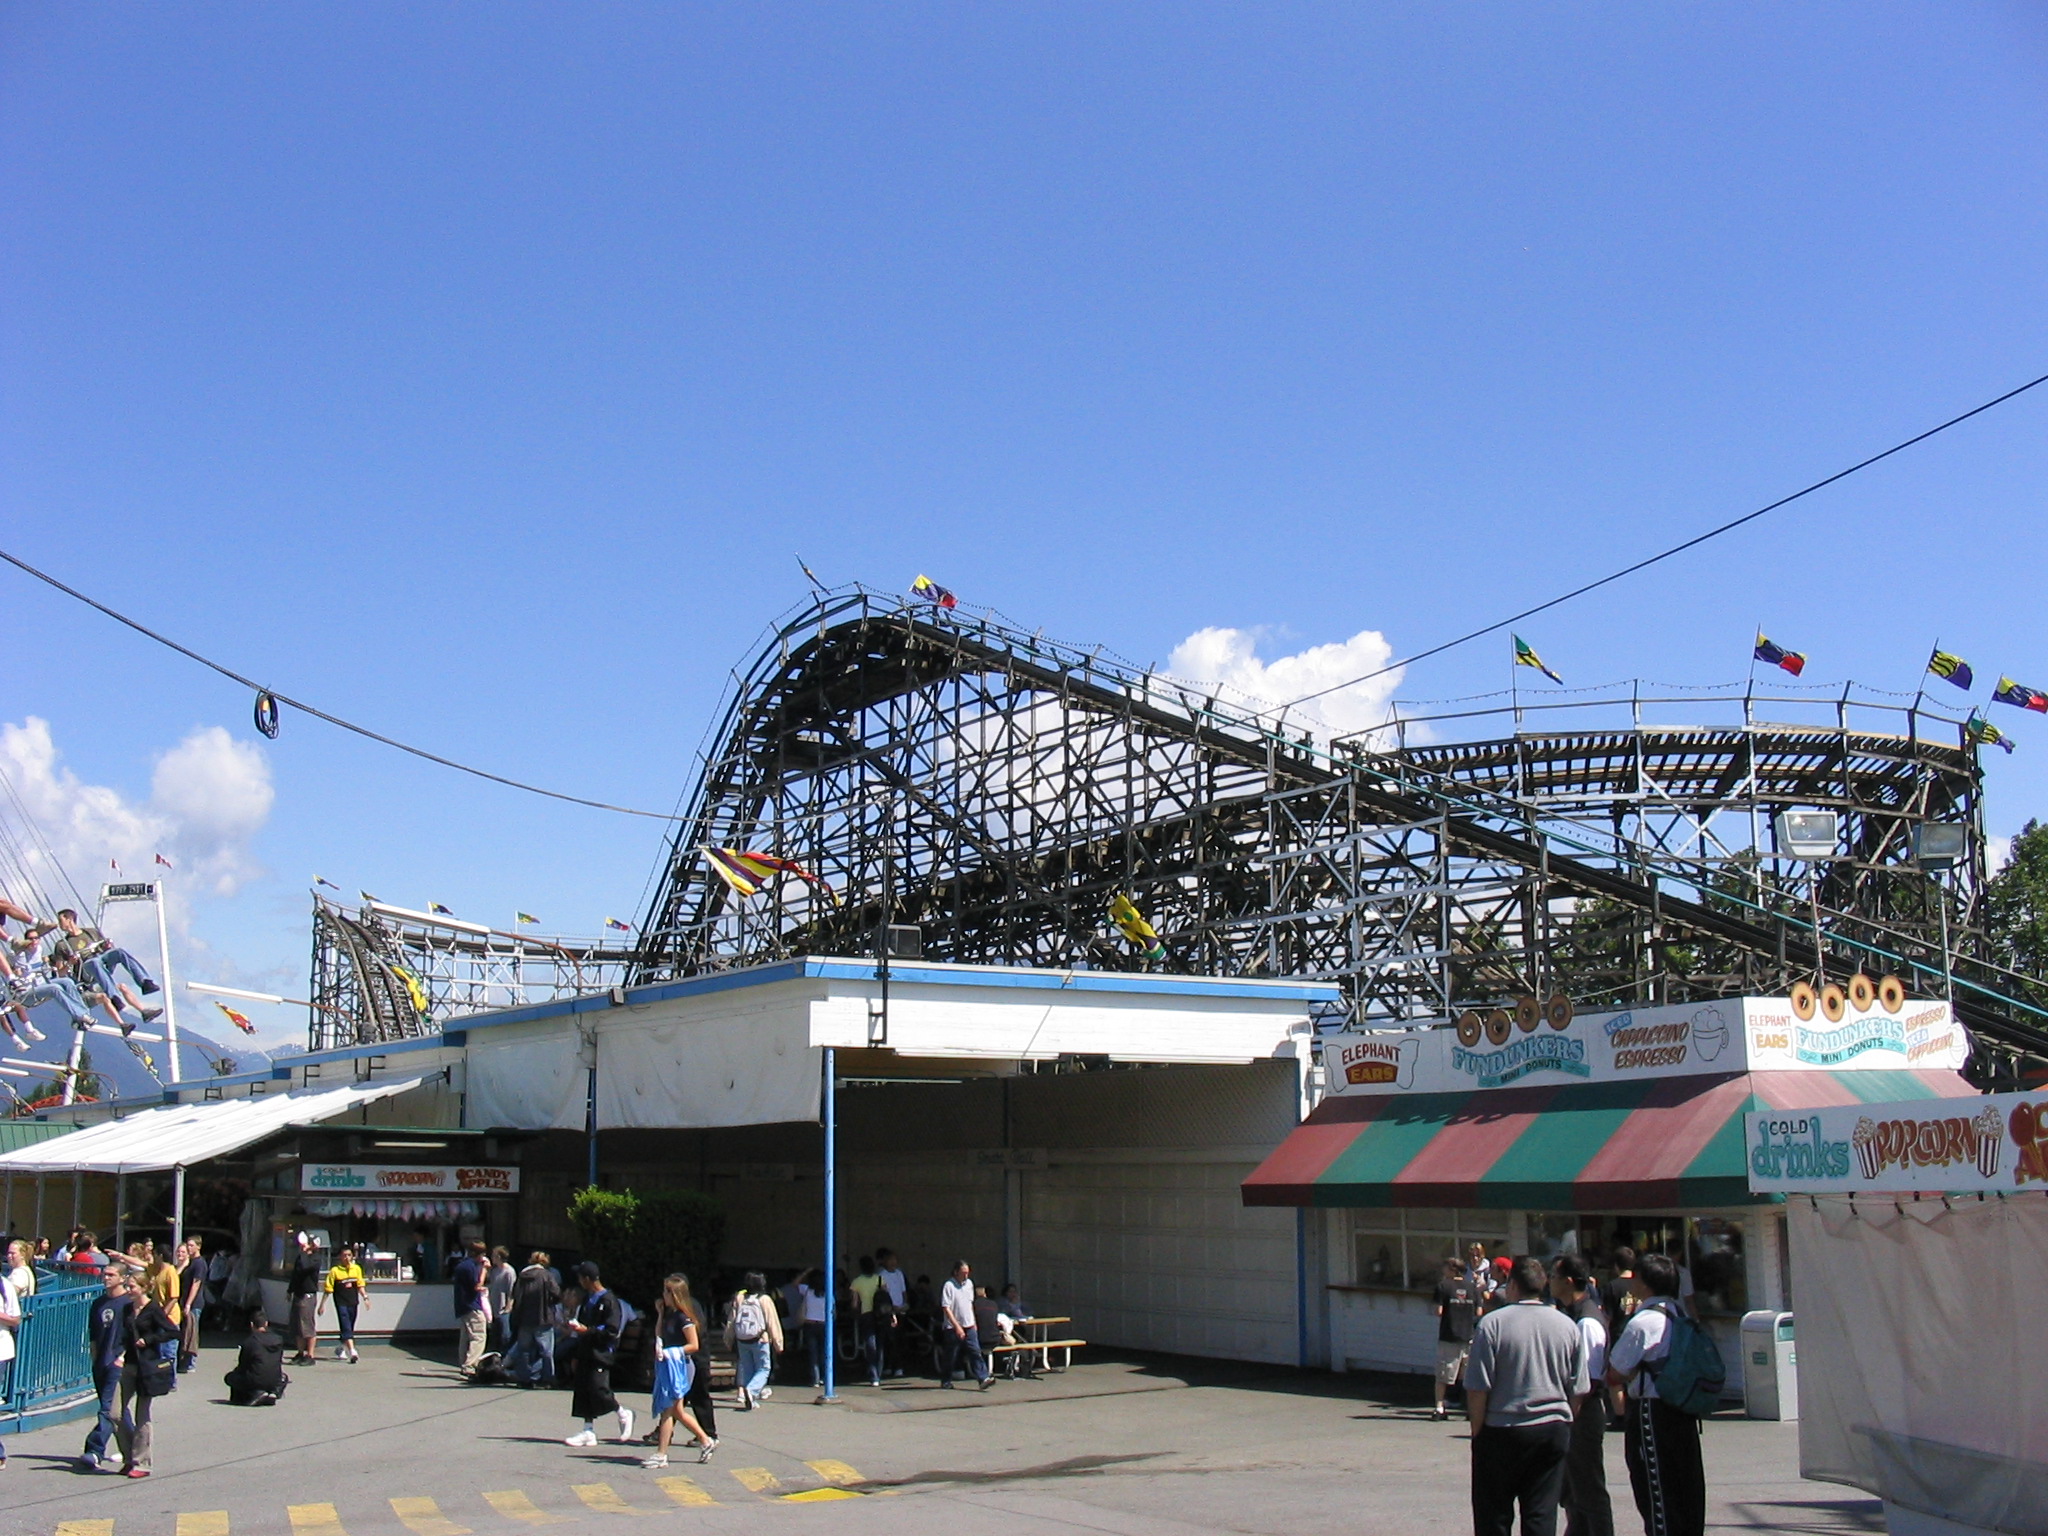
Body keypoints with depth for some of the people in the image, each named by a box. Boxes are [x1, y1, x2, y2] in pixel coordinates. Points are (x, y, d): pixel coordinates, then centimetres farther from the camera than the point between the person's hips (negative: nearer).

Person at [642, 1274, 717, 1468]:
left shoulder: (683, 1317, -15)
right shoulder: (669, 1313, 10)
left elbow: (694, 1345, -15)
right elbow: (659, 1335, 20)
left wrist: (670, 1352, -21)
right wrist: (660, 1314, 9)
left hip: (679, 1366, -9)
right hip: (667, 1365, 9)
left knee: (667, 1410, -7)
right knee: (677, 1411, 13)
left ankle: (661, 1455, -4)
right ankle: (705, 1441, 23)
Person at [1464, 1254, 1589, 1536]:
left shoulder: (1492, 1324, -12)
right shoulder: (1567, 1326, 1)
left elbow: (1478, 1389, -12)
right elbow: (1578, 1389, 6)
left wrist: (1477, 1429, 0)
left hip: (1502, 1431, -3)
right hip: (1554, 1430, 3)